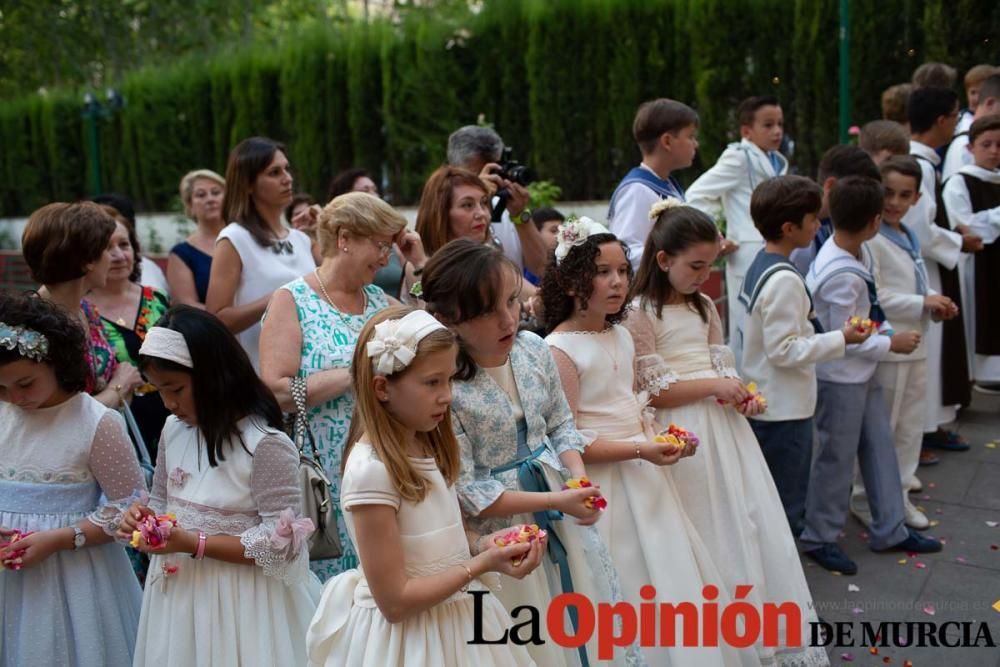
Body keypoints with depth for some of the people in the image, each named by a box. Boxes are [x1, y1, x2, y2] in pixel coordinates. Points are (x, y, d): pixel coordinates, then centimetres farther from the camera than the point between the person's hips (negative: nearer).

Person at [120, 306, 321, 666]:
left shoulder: (266, 445, -20)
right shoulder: (174, 430, 2)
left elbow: (282, 545, -20)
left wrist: (194, 543, -23)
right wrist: (143, 515, -6)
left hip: (238, 602, -6)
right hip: (176, 593, 7)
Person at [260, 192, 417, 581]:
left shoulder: (380, 302, 12)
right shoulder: (293, 301, -4)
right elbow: (276, 392, -15)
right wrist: (355, 374, -16)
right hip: (325, 477, -5)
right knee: (329, 585, 2)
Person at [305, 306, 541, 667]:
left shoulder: (426, 448, 1)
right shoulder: (371, 469, -24)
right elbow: (394, 601, -21)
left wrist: (486, 546, -5)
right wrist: (482, 565, -21)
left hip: (454, 621, 7)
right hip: (406, 638, -7)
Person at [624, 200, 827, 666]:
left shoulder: (704, 306, 12)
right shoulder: (641, 313, -10)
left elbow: (722, 366, 14)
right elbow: (652, 391, -13)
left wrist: (742, 395, -6)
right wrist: (712, 386, -17)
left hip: (723, 423, 7)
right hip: (684, 434, -7)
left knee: (748, 522, 8)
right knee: (708, 533, 1)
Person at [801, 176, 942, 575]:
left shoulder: (859, 252, -1)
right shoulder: (841, 276, -29)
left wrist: (887, 331, -1)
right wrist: (891, 344, -11)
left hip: (863, 374, 9)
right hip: (840, 378, -9)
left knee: (880, 447, 17)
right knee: (837, 457, 4)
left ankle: (890, 530, 32)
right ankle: (819, 538, 21)